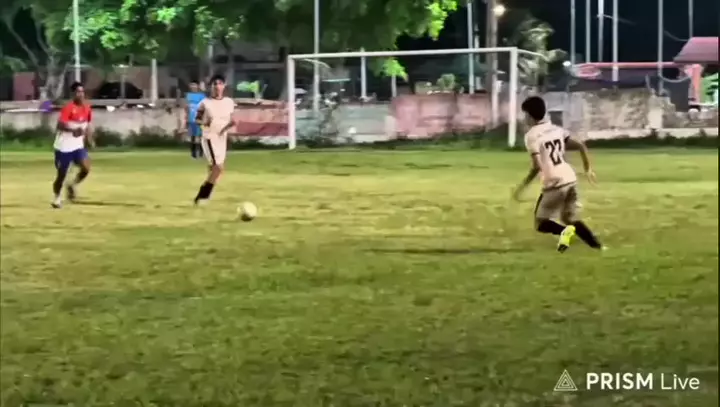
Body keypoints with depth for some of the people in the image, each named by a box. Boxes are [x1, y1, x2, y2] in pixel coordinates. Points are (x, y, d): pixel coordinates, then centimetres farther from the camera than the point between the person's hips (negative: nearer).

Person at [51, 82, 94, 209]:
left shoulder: (87, 108, 3)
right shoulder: (68, 108, -18)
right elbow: (60, 125, -28)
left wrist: (89, 139, 8)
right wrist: (73, 130, -42)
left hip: (78, 146, 5)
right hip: (64, 146, -5)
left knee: (86, 168, -17)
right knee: (61, 175, 5)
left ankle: (72, 185, 9)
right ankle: (57, 197, 28)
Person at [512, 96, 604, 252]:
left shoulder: (531, 135, -9)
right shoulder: (556, 129, 11)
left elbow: (537, 167, -17)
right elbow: (581, 146, 9)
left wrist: (522, 187, -9)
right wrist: (588, 169, 19)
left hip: (554, 183, -7)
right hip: (570, 179, 7)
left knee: (540, 223, 8)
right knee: (571, 219, 20)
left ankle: (564, 231, -22)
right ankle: (597, 245, 5)